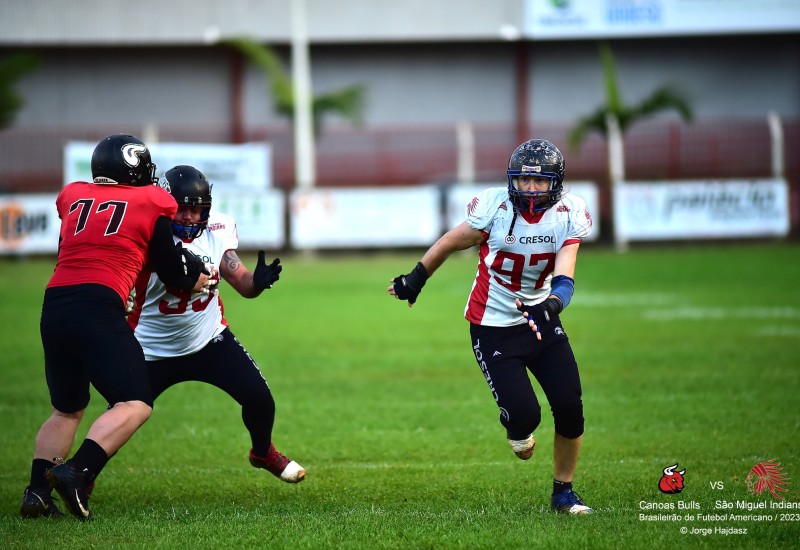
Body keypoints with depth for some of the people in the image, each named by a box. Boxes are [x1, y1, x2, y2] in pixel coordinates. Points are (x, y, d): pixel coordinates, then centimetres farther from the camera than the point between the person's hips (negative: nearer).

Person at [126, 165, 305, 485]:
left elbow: (243, 284, -6)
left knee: (259, 399, -4)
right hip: (154, 349, -4)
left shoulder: (216, 232, -6)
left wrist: (259, 281, -32)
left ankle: (263, 453, 28)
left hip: (210, 339, 4)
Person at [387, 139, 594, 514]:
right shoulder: (495, 207, -19)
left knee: (570, 409, -2)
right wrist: (416, 279, 8)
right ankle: (517, 429, 28)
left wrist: (552, 303, -41)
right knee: (524, 415, -12)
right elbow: (450, 243, -2)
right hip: (494, 326, -3)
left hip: (542, 319, 4)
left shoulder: (569, 213, -10)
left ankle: (563, 492, 18)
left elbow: (564, 277, -20)